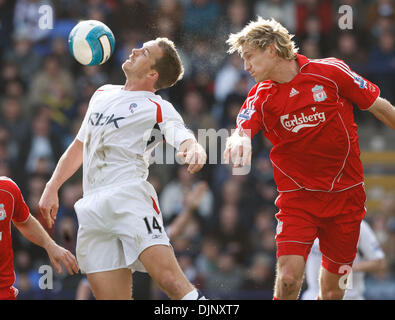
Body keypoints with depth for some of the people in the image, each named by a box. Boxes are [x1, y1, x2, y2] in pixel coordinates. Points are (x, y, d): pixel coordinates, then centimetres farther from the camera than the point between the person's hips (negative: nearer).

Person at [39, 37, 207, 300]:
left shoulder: (159, 109, 5)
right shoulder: (102, 94, 24)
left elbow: (185, 139, -12)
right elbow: (79, 146, 34)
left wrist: (195, 150, -36)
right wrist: (52, 188, 26)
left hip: (129, 197, -5)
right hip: (92, 208, 5)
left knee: (171, 280, -26)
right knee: (112, 298, -4)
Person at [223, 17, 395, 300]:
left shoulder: (331, 72, -6)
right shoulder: (260, 97, -2)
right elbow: (242, 129, -18)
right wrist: (239, 140, -42)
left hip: (345, 192, 0)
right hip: (297, 196, 1)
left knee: (332, 290, 2)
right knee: (288, 278, -18)